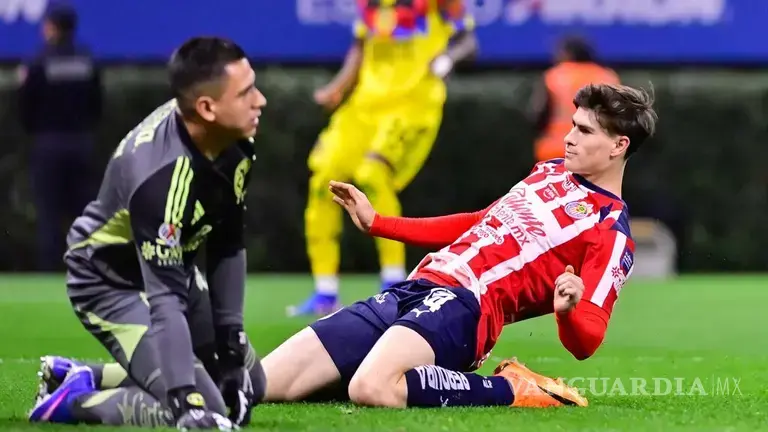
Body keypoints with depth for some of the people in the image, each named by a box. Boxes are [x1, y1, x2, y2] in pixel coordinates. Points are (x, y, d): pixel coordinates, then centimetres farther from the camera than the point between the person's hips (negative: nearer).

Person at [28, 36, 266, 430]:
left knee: (249, 388, 14)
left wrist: (231, 348, -5)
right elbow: (165, 300, -40)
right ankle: (76, 400, -2)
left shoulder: (234, 144, -14)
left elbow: (226, 247, -3)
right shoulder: (161, 174, -38)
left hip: (167, 267, 9)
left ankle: (90, 377, 17)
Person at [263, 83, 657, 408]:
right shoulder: (551, 171, 21)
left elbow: (585, 342, -10)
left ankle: (513, 390, -16)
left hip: (464, 305, -7)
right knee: (258, 386, -6)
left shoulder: (611, 231, -3)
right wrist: (375, 222, 35)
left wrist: (567, 311, -33)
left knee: (372, 389, -40)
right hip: (411, 290, 7)